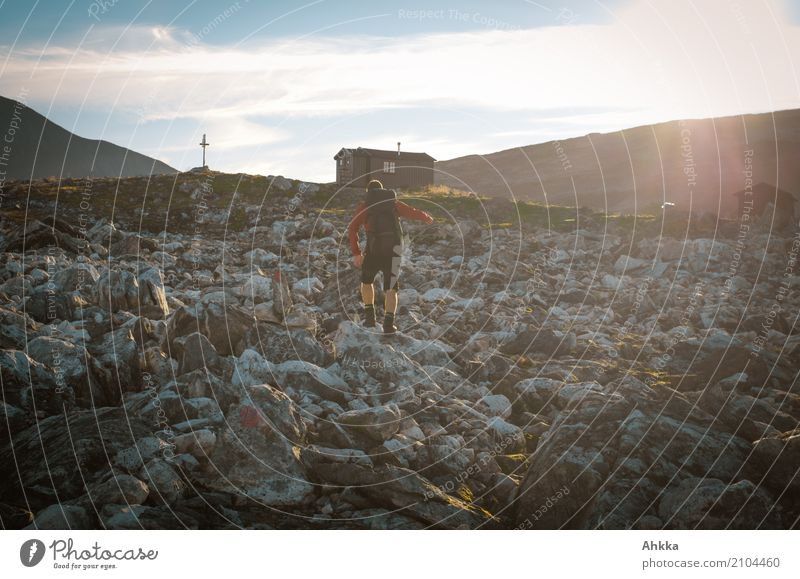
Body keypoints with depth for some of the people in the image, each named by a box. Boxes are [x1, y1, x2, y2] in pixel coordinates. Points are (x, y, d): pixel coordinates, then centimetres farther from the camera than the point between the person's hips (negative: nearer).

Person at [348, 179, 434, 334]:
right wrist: (427, 218, 46)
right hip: (393, 248, 1)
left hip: (374, 247, -1)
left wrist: (356, 253, 0)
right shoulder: (394, 203, 19)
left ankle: (370, 316, 19)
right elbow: (414, 212, 25)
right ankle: (388, 323, -9)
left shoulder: (364, 206, 13)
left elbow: (352, 229, 2)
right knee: (391, 287, 7)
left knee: (366, 280, 23)